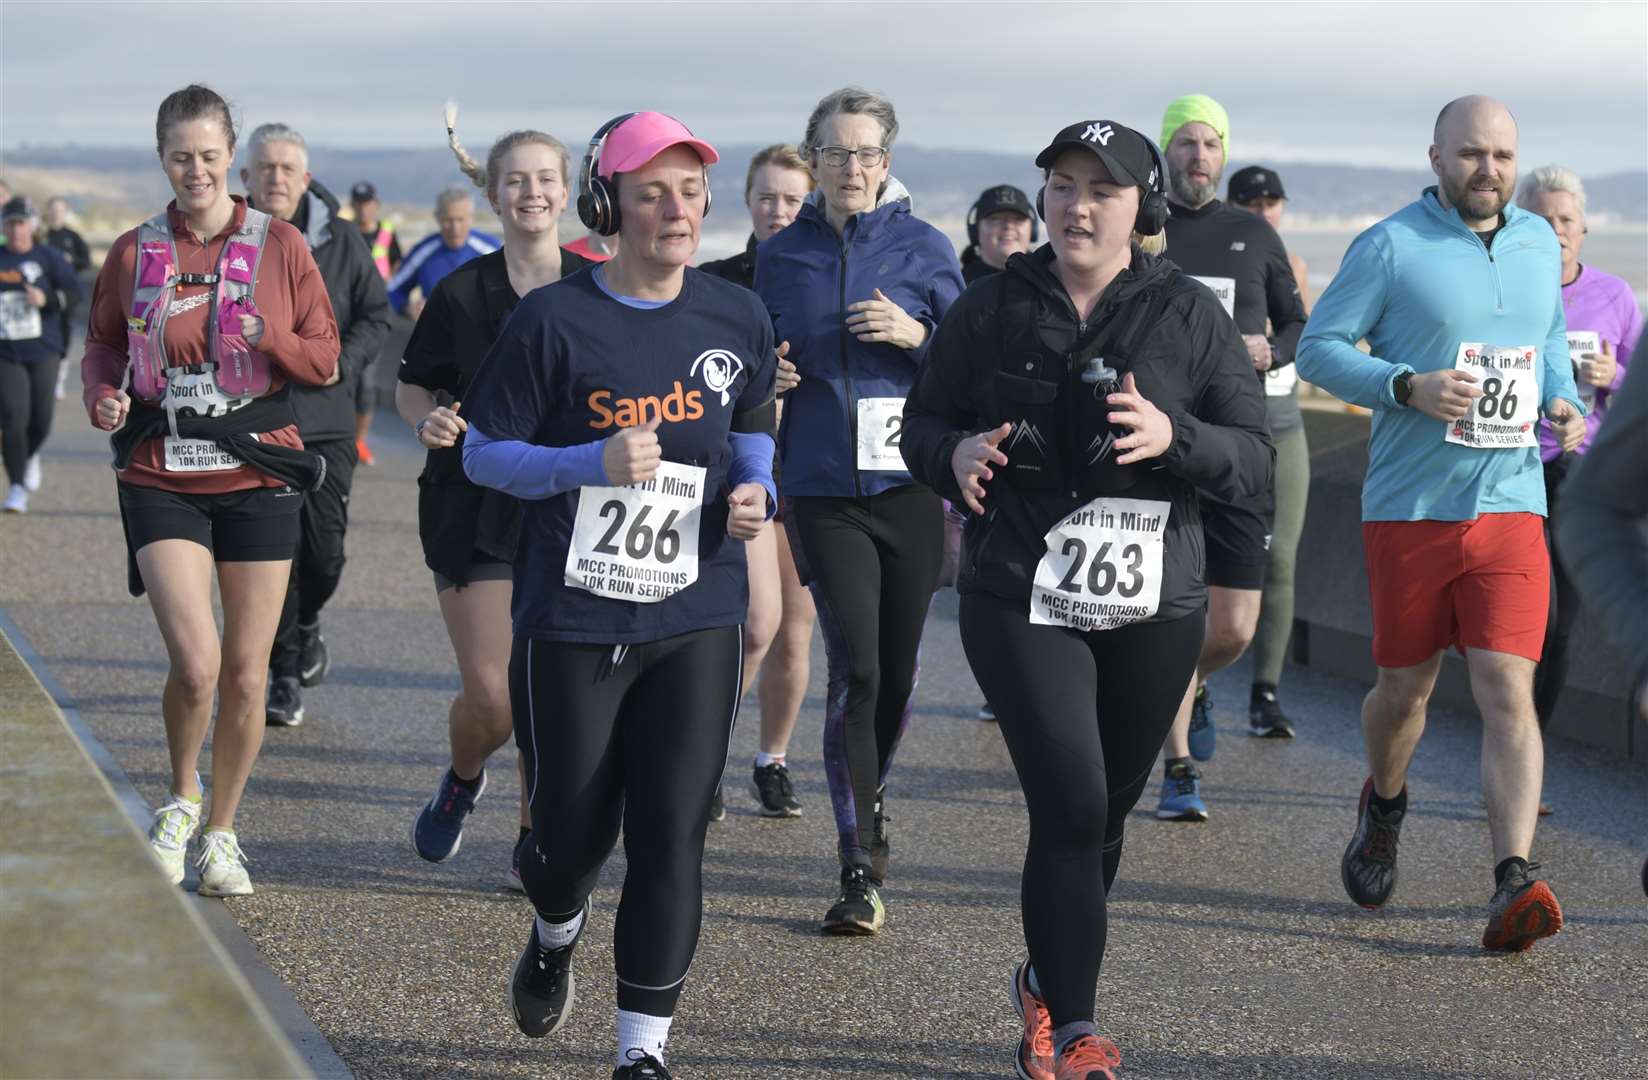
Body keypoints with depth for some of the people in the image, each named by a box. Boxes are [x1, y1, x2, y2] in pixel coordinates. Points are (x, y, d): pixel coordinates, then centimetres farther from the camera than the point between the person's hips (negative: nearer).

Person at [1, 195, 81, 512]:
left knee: (41, 419, 5)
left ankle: (30, 456, 40)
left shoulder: (48, 257, 0)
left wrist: (46, 299, -22)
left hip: (43, 352, 0)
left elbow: (74, 290, -7)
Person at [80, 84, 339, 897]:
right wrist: (102, 394, -5)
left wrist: (272, 340, -17)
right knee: (195, 662, -15)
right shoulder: (135, 252, 5)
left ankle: (220, 831, 24)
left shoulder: (279, 246, 1)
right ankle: (180, 800, 14)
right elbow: (103, 343, 16)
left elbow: (326, 362, 4)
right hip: (161, 479, 0)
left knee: (246, 675, 5)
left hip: (258, 475, 1)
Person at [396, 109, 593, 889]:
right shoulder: (462, 292, 1)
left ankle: (535, 840, 16)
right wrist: (430, 421, -10)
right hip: (477, 509, -1)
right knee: (490, 696, -6)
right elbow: (411, 387, 11)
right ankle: (461, 782, 28)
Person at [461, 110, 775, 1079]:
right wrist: (593, 463, -19)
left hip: (697, 621, 2)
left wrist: (755, 494, -2)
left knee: (672, 836, -4)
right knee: (574, 828, 10)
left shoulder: (738, 319, 4)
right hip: (572, 620, -2)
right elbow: (484, 454, -4)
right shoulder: (554, 320, -8)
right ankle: (557, 932, 46)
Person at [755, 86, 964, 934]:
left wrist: (917, 335, -14)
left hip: (910, 484, 1)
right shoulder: (781, 257, 7)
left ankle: (869, 795, 38)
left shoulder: (925, 249, 3)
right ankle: (860, 871, -7)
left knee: (897, 672, 8)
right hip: (822, 489, 0)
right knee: (855, 670, -11)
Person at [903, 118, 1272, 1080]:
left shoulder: (1190, 317, 1)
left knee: (1104, 813, 15)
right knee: (1072, 805, -14)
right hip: (1024, 603, -2)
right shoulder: (992, 310, 3)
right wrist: (954, 454, -13)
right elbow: (923, 422, 10)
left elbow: (1255, 459, -2)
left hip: (1155, 607, 2)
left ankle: (1048, 978, 39)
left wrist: (1171, 438, -21)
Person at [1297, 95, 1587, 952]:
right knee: (1405, 692, 11)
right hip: (1408, 505, -2)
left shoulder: (1539, 243, 10)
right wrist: (1408, 387, -19)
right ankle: (1384, 804, 43)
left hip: (1511, 506, 2)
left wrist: (1562, 399, 7)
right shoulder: (1389, 247, -5)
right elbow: (1318, 348, -4)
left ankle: (1515, 885, -17)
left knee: (1509, 694, -12)